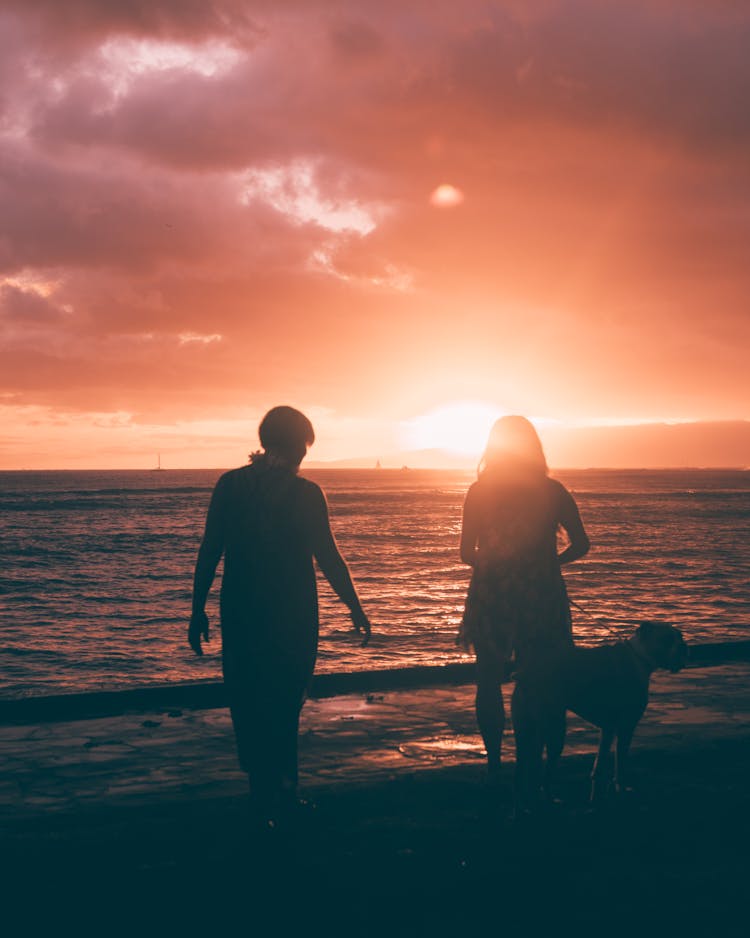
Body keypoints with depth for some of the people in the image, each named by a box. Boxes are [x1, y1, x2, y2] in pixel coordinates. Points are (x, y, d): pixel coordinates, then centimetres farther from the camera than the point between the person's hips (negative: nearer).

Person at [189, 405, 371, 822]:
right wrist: (356, 609, 2)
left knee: (248, 700, 13)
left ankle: (267, 791, 16)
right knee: (286, 701, 14)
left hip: (240, 614, 2)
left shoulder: (230, 485, -1)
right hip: (292, 615, -2)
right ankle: (282, 785, 14)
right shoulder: (305, 493, -8)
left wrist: (199, 609, 5)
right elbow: (329, 558, -8)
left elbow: (209, 552, -1)